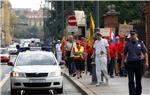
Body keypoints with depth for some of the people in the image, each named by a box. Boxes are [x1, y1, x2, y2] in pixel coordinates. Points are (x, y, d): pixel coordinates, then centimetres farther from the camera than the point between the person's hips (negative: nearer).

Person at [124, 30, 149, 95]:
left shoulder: (140, 43, 3)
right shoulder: (128, 43, 5)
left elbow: (145, 53, 2)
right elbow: (125, 54, 12)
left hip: (138, 63, 0)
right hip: (130, 64, 0)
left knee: (138, 81, 10)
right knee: (131, 81, -6)